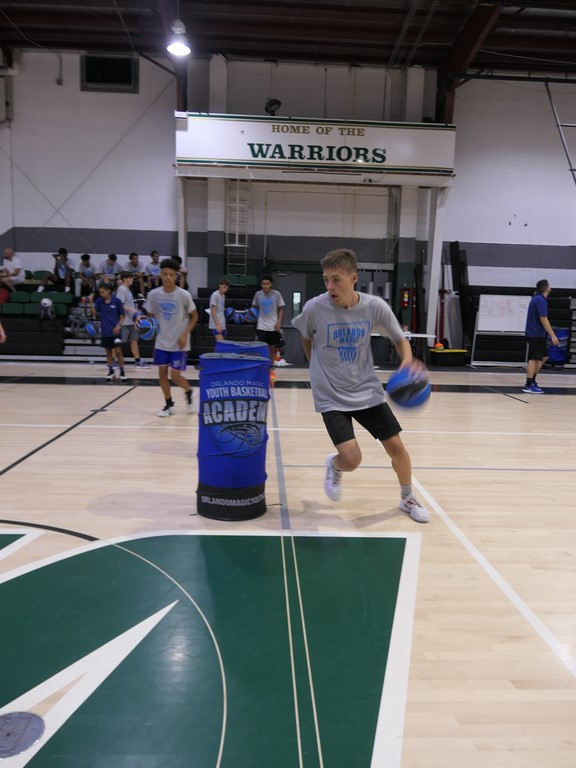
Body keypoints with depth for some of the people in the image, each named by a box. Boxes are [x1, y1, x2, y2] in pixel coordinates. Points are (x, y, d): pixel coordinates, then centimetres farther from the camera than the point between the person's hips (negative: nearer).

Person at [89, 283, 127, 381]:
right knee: (108, 351, 11)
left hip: (115, 331, -3)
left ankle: (121, 371, 3)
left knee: (118, 351, -7)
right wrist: (91, 302, -15)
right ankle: (110, 371, 23)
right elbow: (93, 313, -3)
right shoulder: (99, 301, 1)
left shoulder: (116, 301, -7)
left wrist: (118, 325, -13)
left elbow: (122, 315, 0)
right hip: (105, 331, 3)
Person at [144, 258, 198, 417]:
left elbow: (194, 316, -3)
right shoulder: (153, 294, -4)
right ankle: (169, 404, 22)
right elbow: (151, 315, 9)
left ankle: (189, 393, 25)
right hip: (161, 342, 4)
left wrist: (185, 334, -13)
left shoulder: (184, 295, -13)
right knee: (162, 372, 5)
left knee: (175, 375, -5)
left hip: (179, 343, -3)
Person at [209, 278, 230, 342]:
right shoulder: (215, 295, -9)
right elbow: (213, 312, -15)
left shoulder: (223, 296, 15)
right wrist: (217, 325, -21)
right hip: (216, 326, -8)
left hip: (222, 325, 8)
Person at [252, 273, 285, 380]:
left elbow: (281, 309, 3)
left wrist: (279, 322, -8)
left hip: (273, 326, 0)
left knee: (272, 348, 9)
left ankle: (271, 370, 21)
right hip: (261, 326, 0)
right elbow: (255, 307, 14)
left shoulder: (277, 294, -4)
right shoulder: (258, 294, 0)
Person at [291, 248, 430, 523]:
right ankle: (333, 465, 23)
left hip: (367, 391, 2)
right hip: (331, 397, -2)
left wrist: (407, 361, -19)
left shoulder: (375, 307, -11)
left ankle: (408, 498, 32)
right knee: (351, 459, -15)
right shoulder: (314, 308, -15)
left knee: (396, 446, 4)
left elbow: (399, 339, 2)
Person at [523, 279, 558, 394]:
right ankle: (529, 386, -2)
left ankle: (532, 380, 18)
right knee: (534, 359, -6)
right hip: (536, 335, -10)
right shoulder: (541, 300, -17)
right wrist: (553, 335, -21)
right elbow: (543, 319, -21)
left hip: (538, 334, 10)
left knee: (544, 357, 15)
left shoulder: (537, 298, 14)